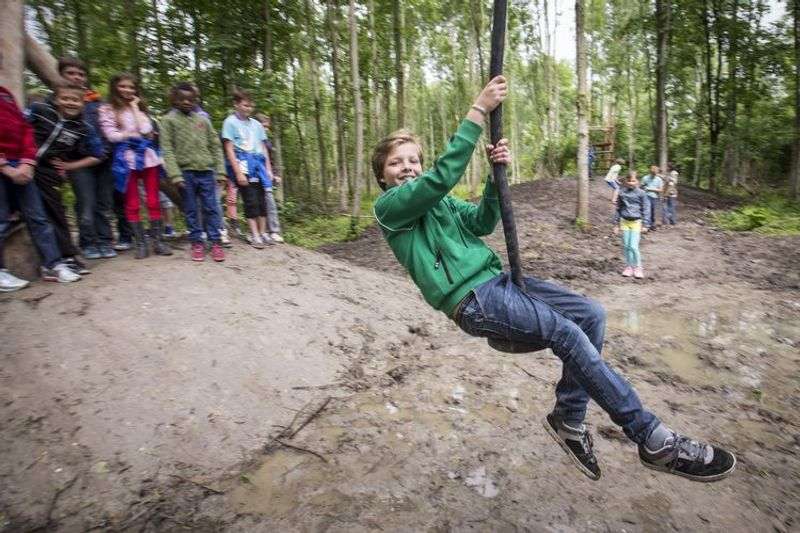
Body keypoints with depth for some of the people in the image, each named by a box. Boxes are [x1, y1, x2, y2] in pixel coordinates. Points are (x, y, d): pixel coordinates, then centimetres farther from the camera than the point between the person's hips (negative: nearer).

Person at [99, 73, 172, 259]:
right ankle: (140, 243, 8)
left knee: (153, 201, 0)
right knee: (132, 204, 1)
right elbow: (112, 135, -6)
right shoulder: (107, 109, 6)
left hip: (147, 156, 2)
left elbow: (146, 130, -3)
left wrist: (134, 107, 2)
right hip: (127, 158, -2)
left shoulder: (139, 107, 15)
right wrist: (135, 134, -3)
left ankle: (157, 241, 6)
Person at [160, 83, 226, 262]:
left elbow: (215, 146, 11)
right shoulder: (168, 120, 5)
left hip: (206, 171, 2)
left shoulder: (203, 119, 13)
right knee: (191, 210, 4)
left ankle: (216, 242, 5)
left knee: (211, 208, 1)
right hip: (186, 172, -1)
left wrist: (220, 171, 2)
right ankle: (197, 243, 11)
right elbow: (167, 149, -2)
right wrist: (175, 174, -13)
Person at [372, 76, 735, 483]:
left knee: (590, 314, -5)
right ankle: (655, 441, -8)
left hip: (496, 280, 8)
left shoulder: (436, 200, 23)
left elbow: (482, 223, 8)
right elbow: (443, 175, -18)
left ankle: (568, 418, 6)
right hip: (472, 300, -8)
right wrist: (478, 111, -17)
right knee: (566, 333, -21)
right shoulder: (388, 206, -1)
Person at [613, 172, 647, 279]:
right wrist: (616, 223, 10)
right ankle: (629, 266, 20)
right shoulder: (622, 193, 3)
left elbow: (645, 209, 1)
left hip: (636, 222, -3)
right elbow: (618, 208, 10)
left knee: (633, 246, -9)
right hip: (624, 221, 3)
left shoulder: (641, 193, -2)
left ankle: (638, 267, 8)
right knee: (626, 246, 6)